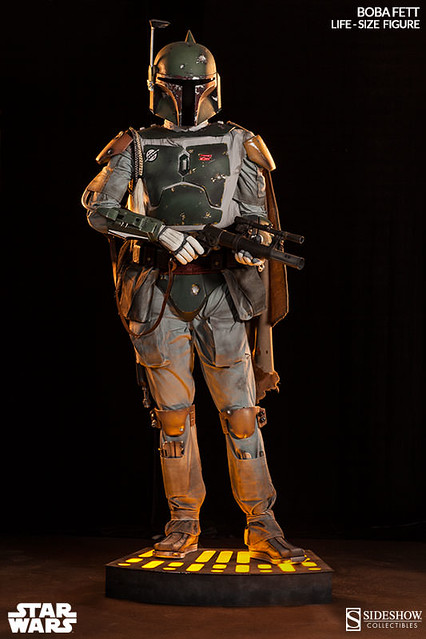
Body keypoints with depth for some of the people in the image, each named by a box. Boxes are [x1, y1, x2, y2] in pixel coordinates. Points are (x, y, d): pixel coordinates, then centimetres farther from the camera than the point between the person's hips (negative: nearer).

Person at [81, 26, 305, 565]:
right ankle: (183, 525, 14)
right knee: (174, 415, 4)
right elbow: (100, 210, -1)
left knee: (241, 413, -4)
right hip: (158, 296, 0)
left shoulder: (236, 146, 11)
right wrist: (162, 231, -15)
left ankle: (261, 526, 2)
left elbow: (255, 216, 10)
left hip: (220, 293, 0)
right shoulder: (136, 149, 9)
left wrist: (252, 244, -15)